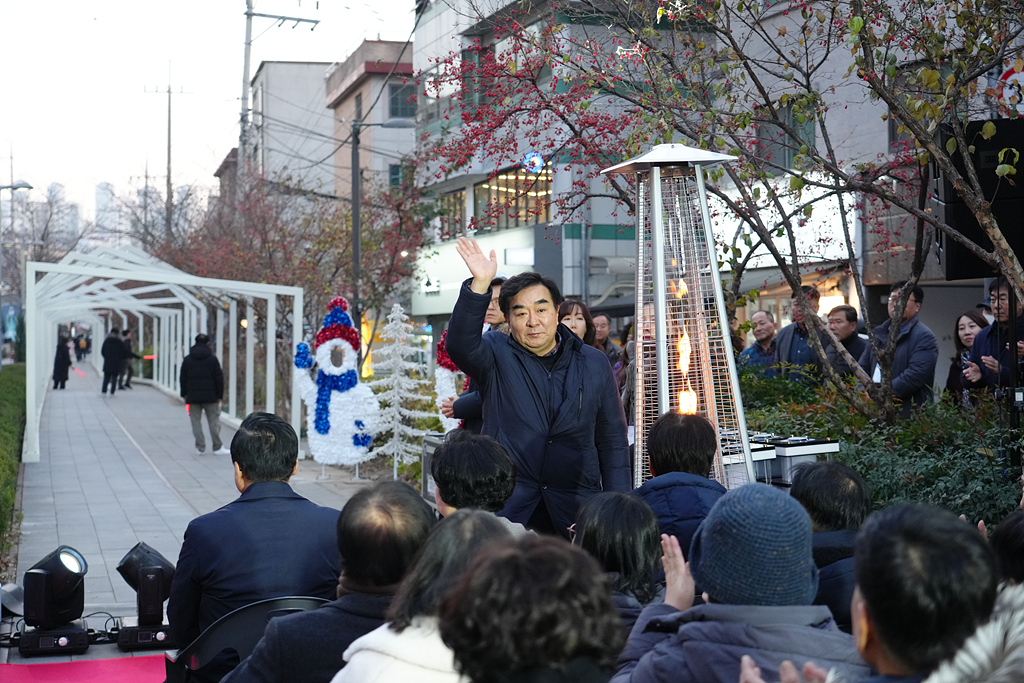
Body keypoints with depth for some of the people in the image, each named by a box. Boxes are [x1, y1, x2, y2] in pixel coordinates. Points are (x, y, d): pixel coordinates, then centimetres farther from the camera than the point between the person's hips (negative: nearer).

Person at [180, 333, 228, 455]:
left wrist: (184, 395, 14)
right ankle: (217, 447, 4)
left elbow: (183, 379, 6)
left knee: (196, 422, 6)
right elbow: (219, 379, -3)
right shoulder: (212, 359, -3)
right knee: (214, 421, 4)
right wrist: (219, 395, 3)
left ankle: (200, 448, 4)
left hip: (193, 396, 2)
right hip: (210, 397, -1)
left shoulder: (187, 360, 4)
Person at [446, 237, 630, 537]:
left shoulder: (594, 364, 10)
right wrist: (480, 284, -32)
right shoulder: (496, 356, 5)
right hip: (505, 508, -2)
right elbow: (460, 344, -18)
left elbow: (613, 441, 12)